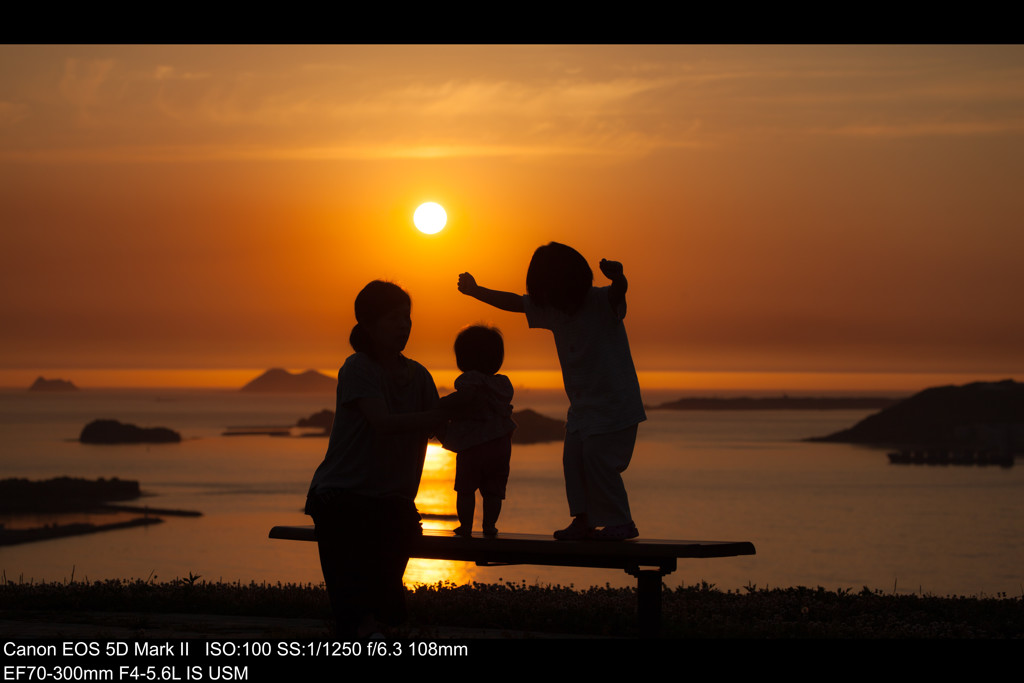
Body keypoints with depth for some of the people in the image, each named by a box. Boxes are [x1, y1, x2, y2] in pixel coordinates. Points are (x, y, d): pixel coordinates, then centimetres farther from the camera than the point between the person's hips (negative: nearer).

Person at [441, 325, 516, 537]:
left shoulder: (471, 378, -9)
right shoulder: (504, 383, 12)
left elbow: (466, 395, -31)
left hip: (473, 447, -5)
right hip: (501, 446, 5)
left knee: (465, 489, 5)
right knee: (493, 491, 9)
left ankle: (466, 525, 3)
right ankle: (489, 524, 5)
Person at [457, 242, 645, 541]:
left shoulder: (601, 302, -16)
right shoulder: (551, 309, 5)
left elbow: (619, 291, -37)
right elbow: (514, 302, 14)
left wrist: (617, 276, -61)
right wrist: (477, 291, 9)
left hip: (615, 400, -7)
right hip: (582, 403, 7)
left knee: (598, 459, -12)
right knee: (573, 458, 0)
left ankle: (622, 523, -4)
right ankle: (583, 520, 6)